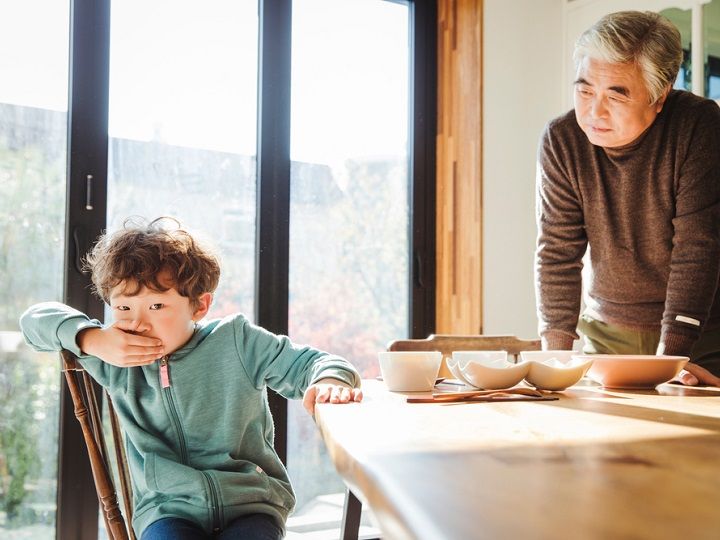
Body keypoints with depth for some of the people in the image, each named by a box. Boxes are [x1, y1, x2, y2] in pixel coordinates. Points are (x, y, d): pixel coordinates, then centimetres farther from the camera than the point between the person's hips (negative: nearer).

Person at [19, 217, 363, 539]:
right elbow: (34, 319, 9)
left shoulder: (236, 340, -2)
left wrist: (329, 380, -24)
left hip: (250, 502, -1)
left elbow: (306, 364, 1)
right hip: (167, 509, 2)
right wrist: (90, 338, -11)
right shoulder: (117, 361, 2)